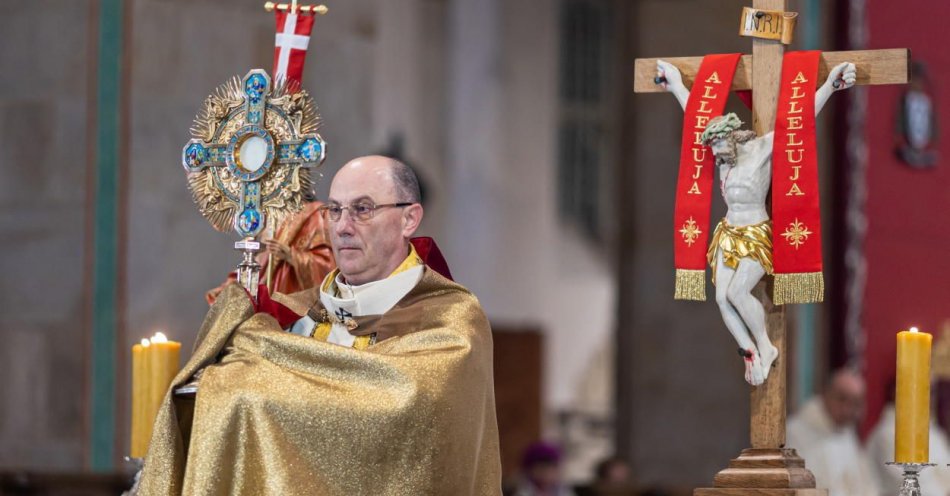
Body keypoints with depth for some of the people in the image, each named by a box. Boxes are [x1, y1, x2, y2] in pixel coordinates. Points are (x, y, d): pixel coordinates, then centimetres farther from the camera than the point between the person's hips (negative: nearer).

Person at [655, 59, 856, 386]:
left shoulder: (763, 149, -11)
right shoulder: (725, 154, 6)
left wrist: (830, 86, -25)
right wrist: (676, 85, 27)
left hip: (756, 237, -7)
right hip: (728, 235, 7)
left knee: (737, 292, -21)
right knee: (722, 298, -5)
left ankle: (765, 347, -4)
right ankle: (750, 353, 3)